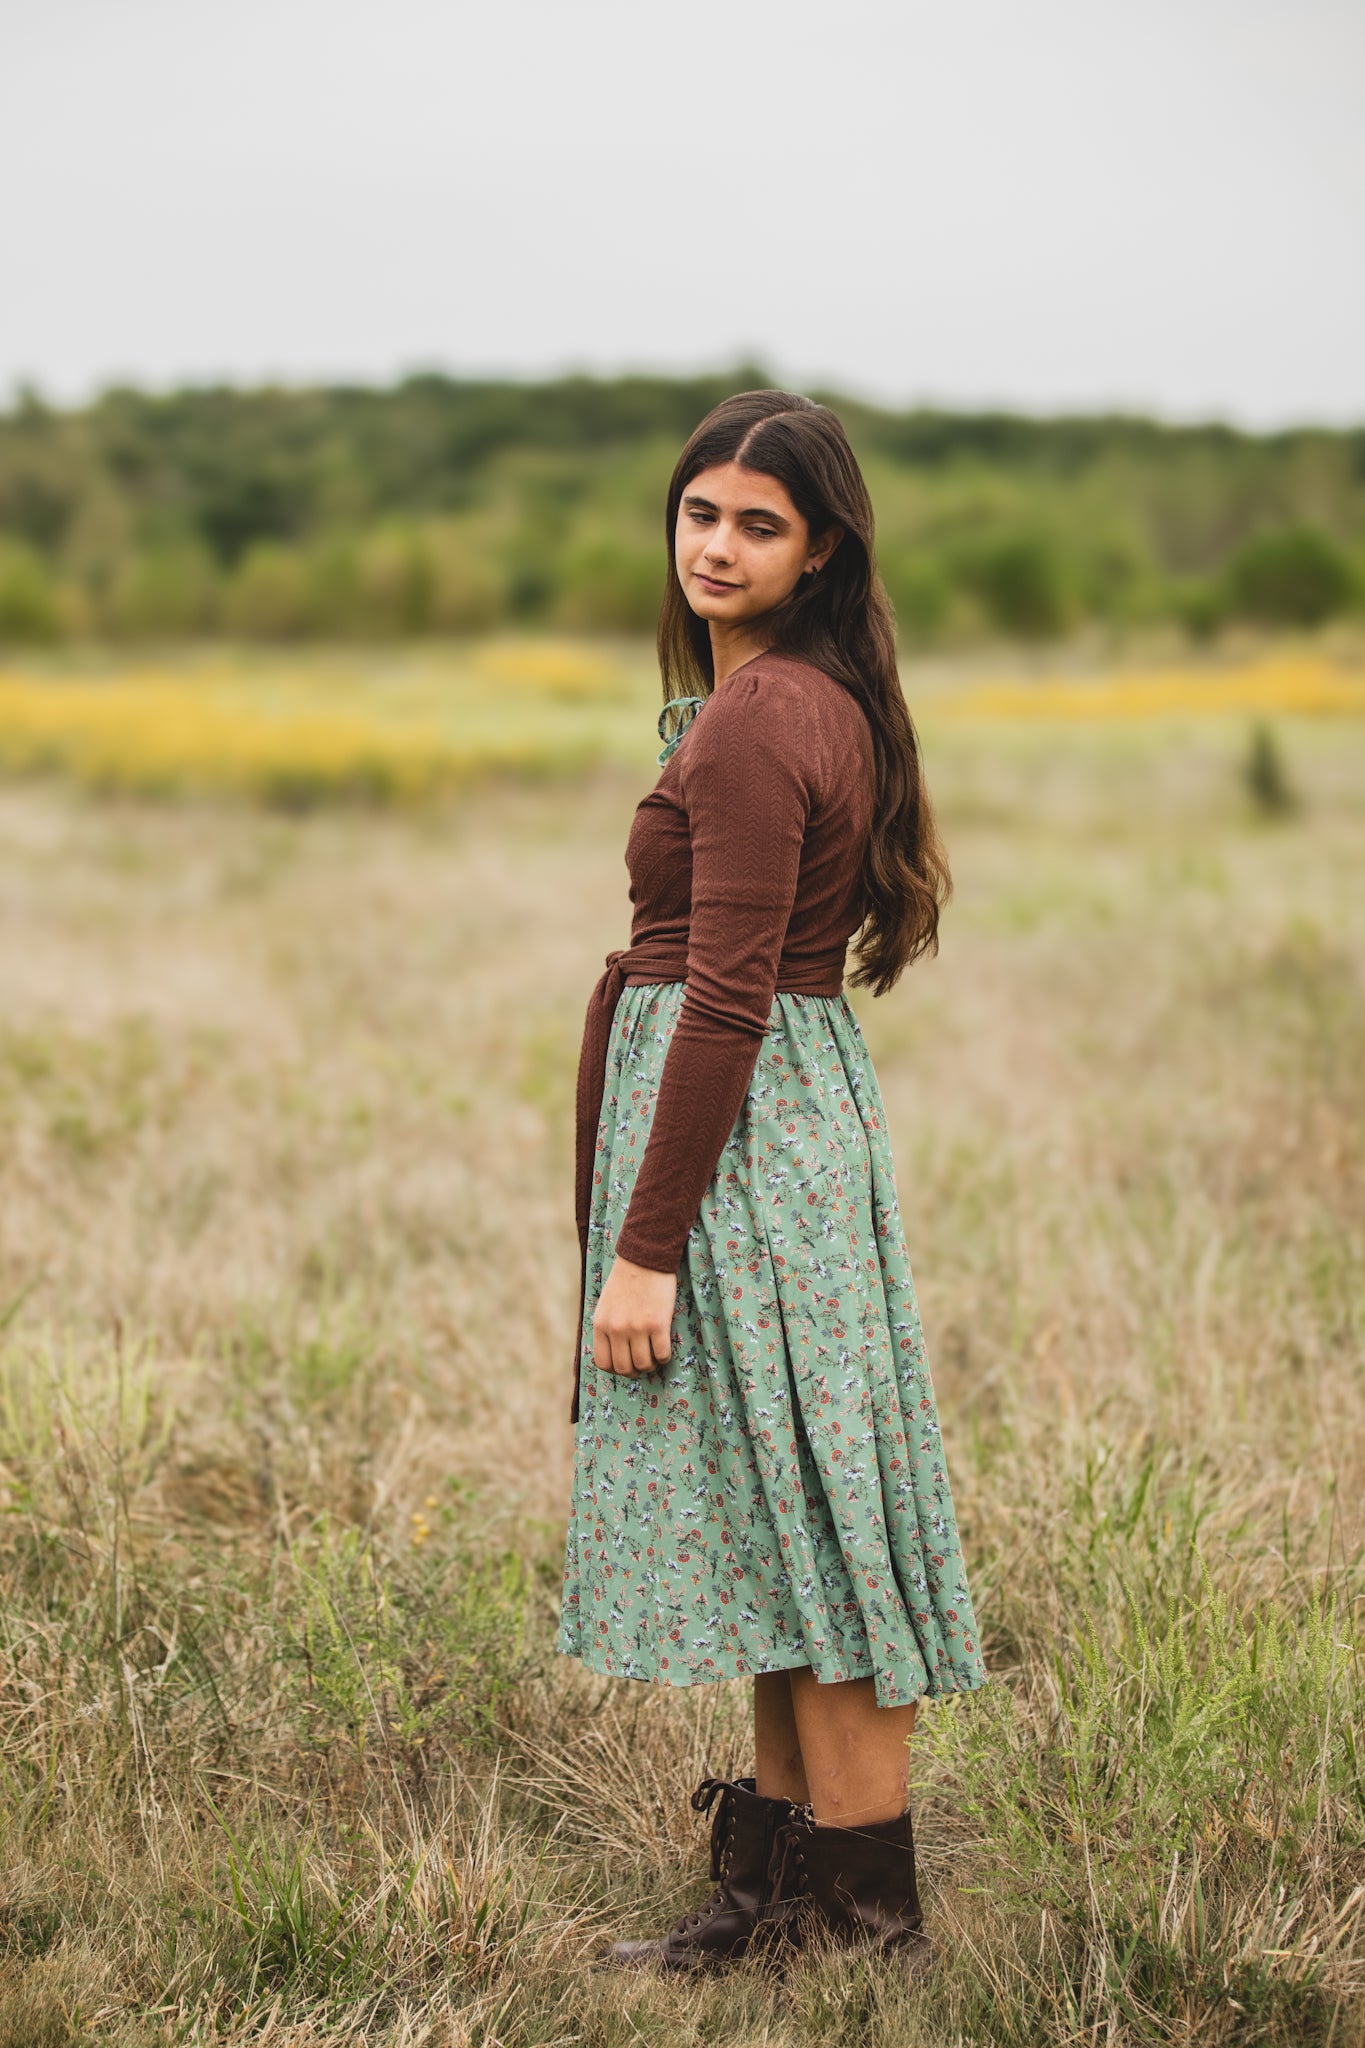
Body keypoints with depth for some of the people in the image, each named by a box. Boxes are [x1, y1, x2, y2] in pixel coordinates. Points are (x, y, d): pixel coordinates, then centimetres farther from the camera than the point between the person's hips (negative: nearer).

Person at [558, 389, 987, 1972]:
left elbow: (726, 1002, -21)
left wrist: (644, 1246, -20)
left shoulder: (754, 723, -17)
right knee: (778, 1525, 14)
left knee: (796, 1525, -2)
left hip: (737, 1134, -10)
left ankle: (874, 1918, 8)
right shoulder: (824, 702, 13)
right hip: (805, 1113, 10)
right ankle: (777, 1877, 25)